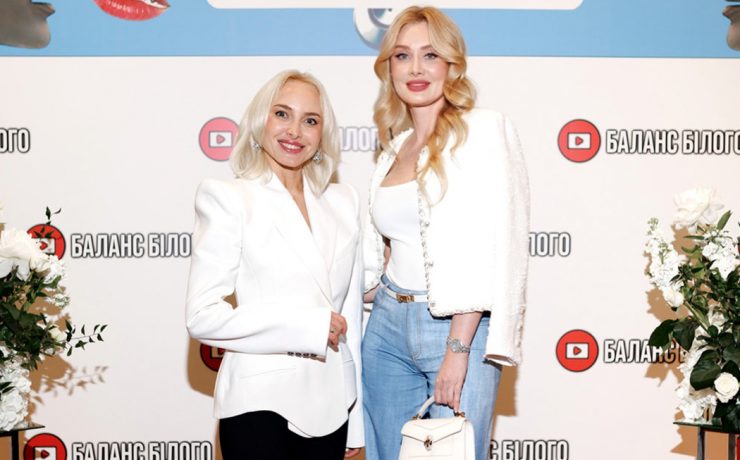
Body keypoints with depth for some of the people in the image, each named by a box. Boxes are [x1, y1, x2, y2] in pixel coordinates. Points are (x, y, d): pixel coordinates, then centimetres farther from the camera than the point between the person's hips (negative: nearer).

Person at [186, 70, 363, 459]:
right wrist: (308, 326, -14)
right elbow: (202, 315, -12)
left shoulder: (343, 202, 8)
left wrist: (357, 415, 12)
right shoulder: (227, 199, -5)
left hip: (331, 406, 4)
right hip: (260, 404, -4)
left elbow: (352, 314, 11)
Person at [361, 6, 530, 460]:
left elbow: (493, 245, -14)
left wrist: (458, 348, -17)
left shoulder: (485, 129, -6)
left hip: (459, 330, -6)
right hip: (388, 326, 6)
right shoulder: (395, 146, 13)